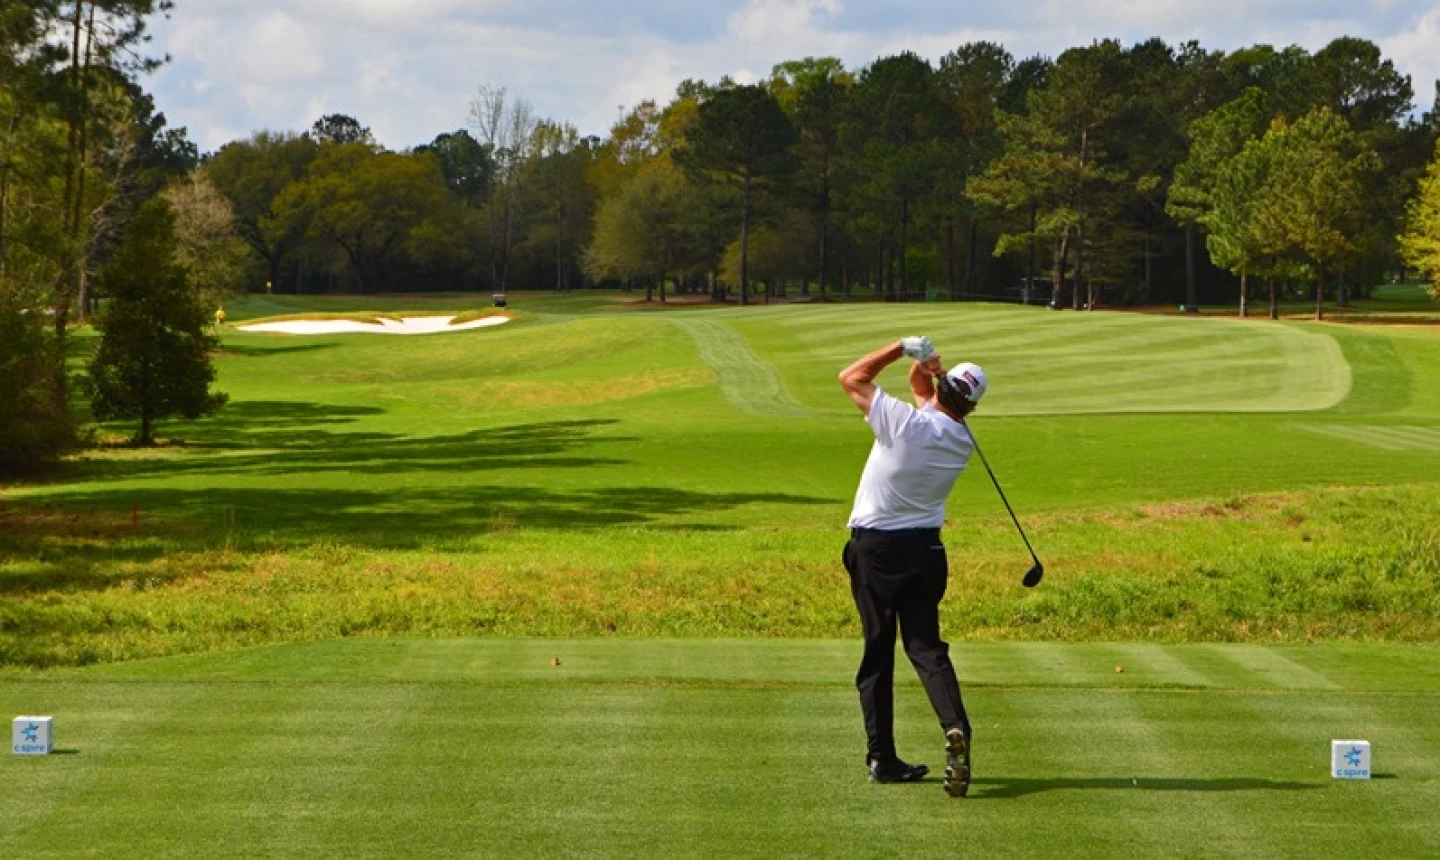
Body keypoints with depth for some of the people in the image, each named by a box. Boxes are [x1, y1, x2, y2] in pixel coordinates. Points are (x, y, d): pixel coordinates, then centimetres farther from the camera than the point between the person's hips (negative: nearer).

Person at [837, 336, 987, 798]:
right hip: (926, 551, 3)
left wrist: (904, 348, -2)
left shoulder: (906, 422, -18)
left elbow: (851, 377, -6)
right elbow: (929, 401, 18)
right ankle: (955, 727, -21)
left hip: (875, 550, -3)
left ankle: (881, 756, 7)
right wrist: (922, 367, -2)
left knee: (877, 652, 6)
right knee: (926, 646, 5)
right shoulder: (962, 441, 0)